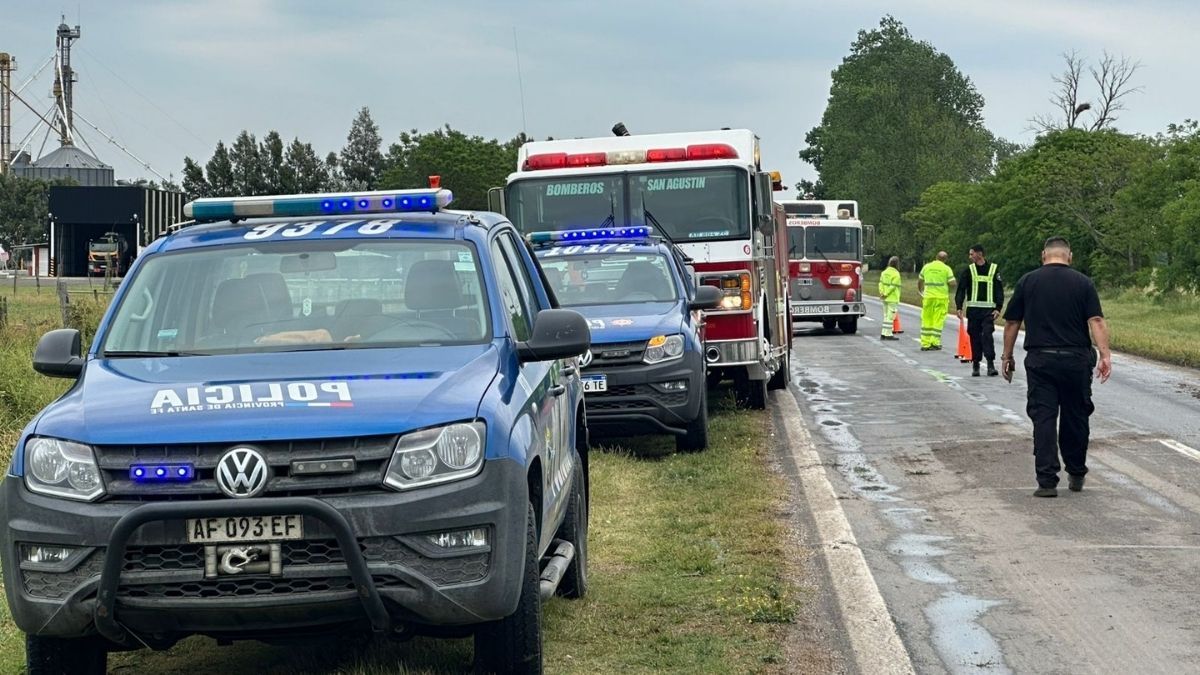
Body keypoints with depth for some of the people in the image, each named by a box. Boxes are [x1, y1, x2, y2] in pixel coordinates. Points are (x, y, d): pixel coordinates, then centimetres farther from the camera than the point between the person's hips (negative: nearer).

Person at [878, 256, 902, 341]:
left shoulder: (884, 272, 10)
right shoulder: (896, 274, -13)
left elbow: (881, 284, 3)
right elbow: (892, 286, -19)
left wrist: (881, 293, -5)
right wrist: (885, 294, -14)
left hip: (885, 299, 7)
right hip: (892, 299, -7)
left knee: (886, 316, 13)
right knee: (890, 316, -4)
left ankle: (883, 334, 13)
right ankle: (888, 334, -5)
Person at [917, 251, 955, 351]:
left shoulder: (927, 266, 7)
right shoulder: (946, 269, -3)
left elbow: (920, 280, 15)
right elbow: (952, 283, -7)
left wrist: (919, 291, 32)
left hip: (928, 297, 3)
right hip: (941, 297, -2)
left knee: (926, 320, 7)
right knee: (938, 320, 3)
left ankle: (925, 344, 6)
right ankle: (935, 342, 0)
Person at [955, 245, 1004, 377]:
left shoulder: (993, 269, 5)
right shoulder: (968, 270, 7)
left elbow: (999, 290, 6)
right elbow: (961, 290, 5)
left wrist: (998, 308, -4)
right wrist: (959, 307, -6)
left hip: (988, 310, -2)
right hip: (973, 309, 2)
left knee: (987, 335, -13)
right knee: (975, 336, 4)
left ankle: (991, 364, -15)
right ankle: (975, 365, 12)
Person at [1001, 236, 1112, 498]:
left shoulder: (1028, 282, 3)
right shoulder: (1082, 282, 2)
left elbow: (1012, 323, 5)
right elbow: (1096, 321, -8)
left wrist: (1007, 356, 14)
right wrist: (1105, 355, -11)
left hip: (1040, 360, 0)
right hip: (1076, 361, 1)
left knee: (1043, 418, -1)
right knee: (1075, 417, 14)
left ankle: (1047, 481, -8)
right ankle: (1076, 474, 25)